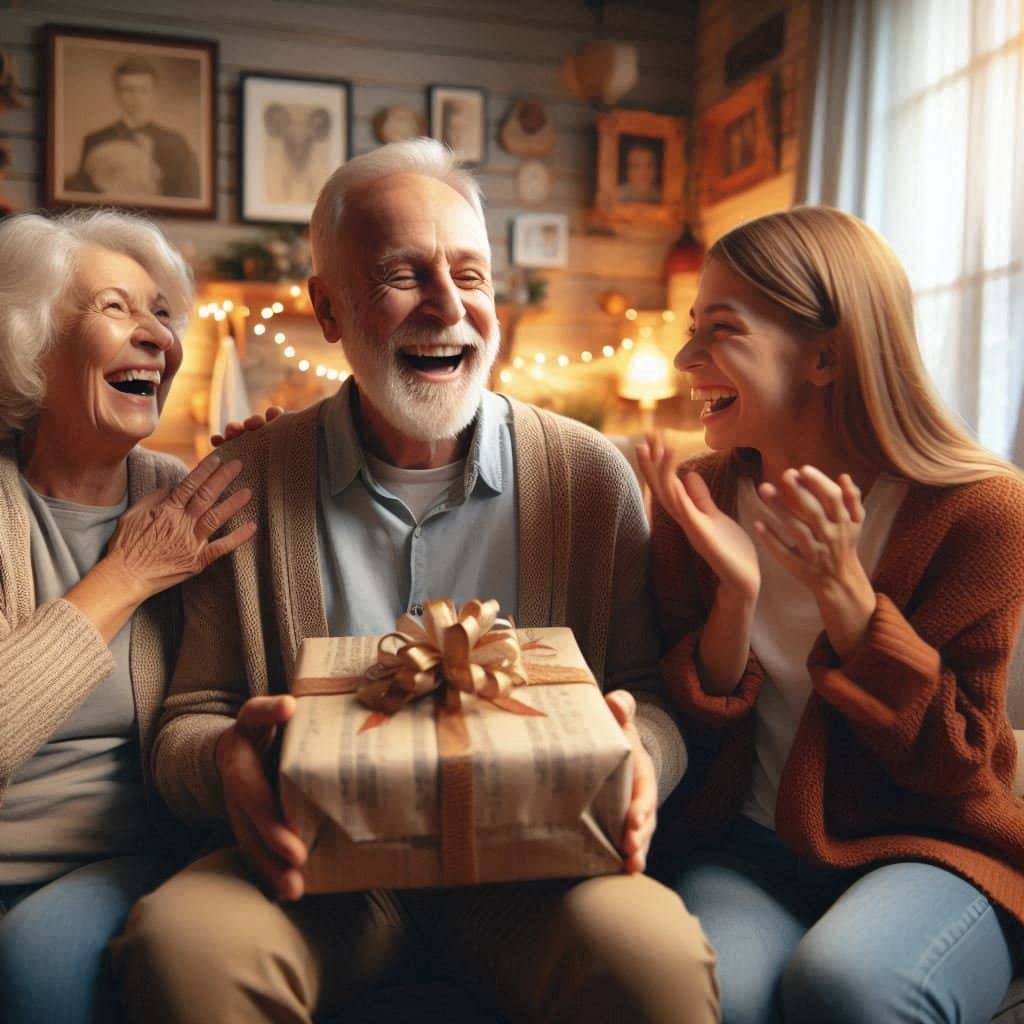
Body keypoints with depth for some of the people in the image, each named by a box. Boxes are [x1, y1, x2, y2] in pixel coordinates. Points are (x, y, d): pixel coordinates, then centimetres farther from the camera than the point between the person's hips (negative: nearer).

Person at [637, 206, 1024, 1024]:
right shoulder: (699, 497, -2)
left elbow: (955, 761, -8)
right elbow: (695, 735, -1)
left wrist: (841, 587, -22)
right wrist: (736, 594, -20)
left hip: (928, 847, 0)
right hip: (750, 844, 1)